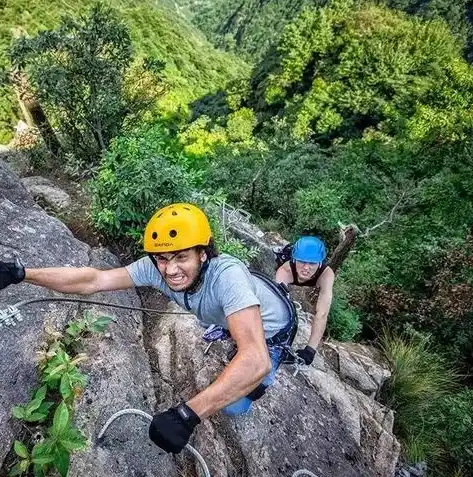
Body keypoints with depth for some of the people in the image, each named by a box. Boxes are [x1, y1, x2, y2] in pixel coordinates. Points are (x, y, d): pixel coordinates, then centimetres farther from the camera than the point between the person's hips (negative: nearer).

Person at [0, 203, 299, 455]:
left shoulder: (227, 275, -48)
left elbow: (257, 361, -58)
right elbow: (93, 280, -29)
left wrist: (186, 415, -62)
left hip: (273, 326, -5)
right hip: (239, 313, 5)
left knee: (233, 405, -2)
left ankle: (257, 387, 31)